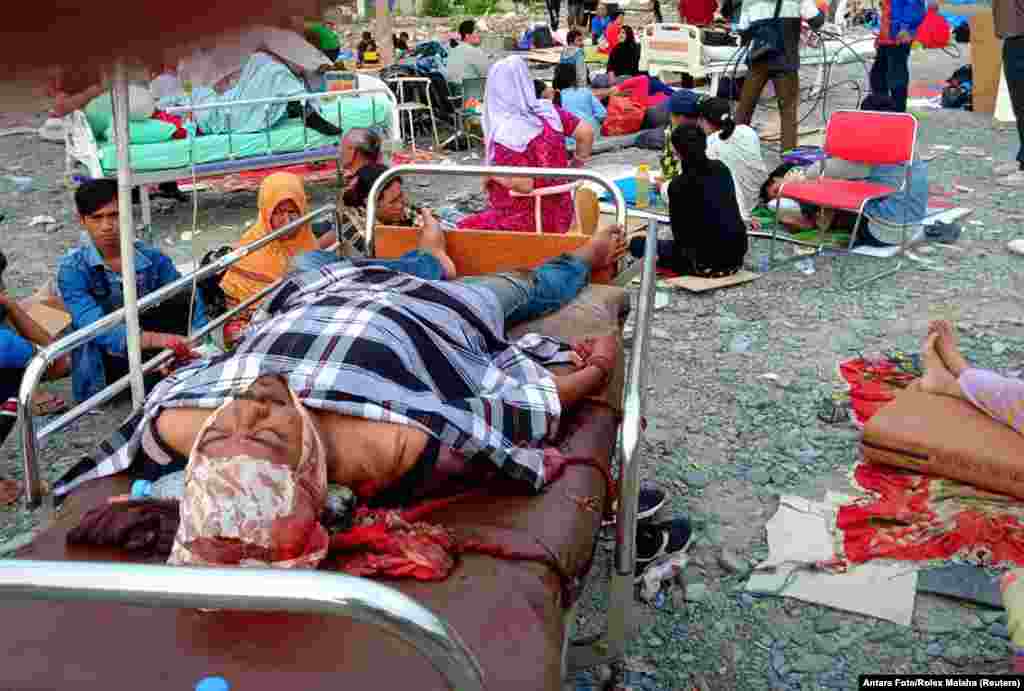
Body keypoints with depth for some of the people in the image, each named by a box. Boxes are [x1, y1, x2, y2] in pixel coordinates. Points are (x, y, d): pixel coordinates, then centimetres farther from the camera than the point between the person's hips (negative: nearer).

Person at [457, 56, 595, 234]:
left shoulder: (504, 133, -21)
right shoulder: (548, 111, -2)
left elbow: (523, 184, -27)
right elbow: (587, 132, 0)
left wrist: (491, 174, -11)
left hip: (527, 222, -7)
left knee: (463, 230, 7)